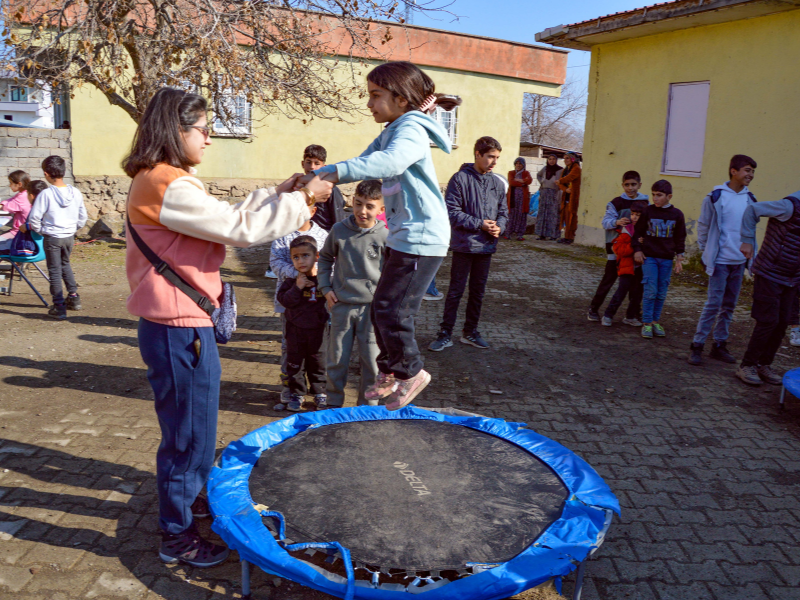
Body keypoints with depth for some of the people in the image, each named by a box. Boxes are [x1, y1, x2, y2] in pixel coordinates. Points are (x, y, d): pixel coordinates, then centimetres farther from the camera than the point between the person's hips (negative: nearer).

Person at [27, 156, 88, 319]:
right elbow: (83, 217, 6)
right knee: (65, 264, 27)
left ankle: (59, 308, 7)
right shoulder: (75, 193, -3)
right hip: (69, 237, 4)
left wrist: (40, 230, 4)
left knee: (54, 271, 5)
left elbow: (34, 218, -13)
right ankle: (73, 297, 26)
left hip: (52, 237, -4)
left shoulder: (45, 194, -16)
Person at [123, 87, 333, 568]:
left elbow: (227, 220, 15)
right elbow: (241, 228, -21)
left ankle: (190, 497, 45)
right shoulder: (169, 186, -20)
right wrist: (303, 200, -12)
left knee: (196, 423, 25)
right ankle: (176, 535, 21)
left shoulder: (167, 182, 13)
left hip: (181, 324, 11)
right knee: (187, 431, 3)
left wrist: (279, 193, 9)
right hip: (178, 328, -11)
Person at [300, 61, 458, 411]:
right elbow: (361, 163, 14)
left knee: (391, 311, -5)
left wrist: (331, 173, -44)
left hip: (421, 239, -10)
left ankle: (410, 372, 17)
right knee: (382, 307, 14)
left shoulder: (411, 129, -16)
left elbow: (391, 161, -37)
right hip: (402, 237, 10)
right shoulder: (390, 133, 15)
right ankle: (390, 372, 31)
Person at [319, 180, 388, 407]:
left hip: (372, 307, -1)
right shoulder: (339, 230, -2)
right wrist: (326, 288, 5)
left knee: (372, 362, 7)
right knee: (337, 360, 10)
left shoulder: (385, 236, -7)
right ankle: (334, 404, 28)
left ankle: (367, 407, 24)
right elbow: (325, 258, 14)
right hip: (342, 306, 1)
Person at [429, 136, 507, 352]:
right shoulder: (460, 179, -10)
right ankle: (445, 334, 11)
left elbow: (503, 212, 13)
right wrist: (479, 224, -17)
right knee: (456, 291, 2)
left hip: (486, 247, 5)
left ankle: (470, 332, 27)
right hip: (464, 245, -5)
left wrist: (499, 227, -9)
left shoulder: (498, 184, 6)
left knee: (478, 292, 14)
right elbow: (452, 212, -13)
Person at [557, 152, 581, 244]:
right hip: (565, 196, 8)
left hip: (573, 196, -8)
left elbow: (568, 178, -19)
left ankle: (570, 237, -6)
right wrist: (565, 189, -11)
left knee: (571, 217, -8)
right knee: (565, 217, 6)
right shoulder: (564, 170, 19)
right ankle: (567, 237, 11)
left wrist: (560, 181, 1)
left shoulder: (576, 169, -6)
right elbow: (560, 184, 11)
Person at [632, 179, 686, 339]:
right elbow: (638, 232, 5)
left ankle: (655, 321, 18)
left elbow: (680, 238, 8)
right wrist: (637, 250, -1)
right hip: (649, 257, -2)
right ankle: (647, 323, 2)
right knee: (650, 291, -6)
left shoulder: (677, 215, 2)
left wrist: (679, 257, 5)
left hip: (666, 259, 2)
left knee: (661, 293, 6)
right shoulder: (648, 211, -1)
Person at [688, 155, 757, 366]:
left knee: (729, 306, 10)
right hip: (720, 260, -5)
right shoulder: (715, 197, -8)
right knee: (713, 304, -8)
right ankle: (697, 345, 0)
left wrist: (749, 254, 12)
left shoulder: (750, 199, 6)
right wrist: (706, 253, 3)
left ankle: (720, 345, 19)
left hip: (739, 261, 5)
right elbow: (703, 226, 0)